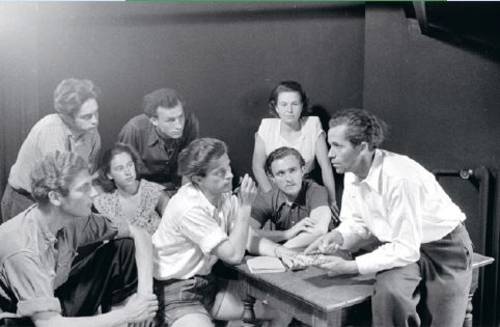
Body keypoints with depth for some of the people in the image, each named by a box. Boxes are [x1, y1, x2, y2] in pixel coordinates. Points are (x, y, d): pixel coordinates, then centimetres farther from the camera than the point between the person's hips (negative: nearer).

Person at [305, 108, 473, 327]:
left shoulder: (399, 178, -33)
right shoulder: (352, 174, -9)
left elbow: (406, 249, -31)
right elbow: (357, 222, 5)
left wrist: (352, 267, -28)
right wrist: (339, 236, -18)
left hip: (444, 248, -5)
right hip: (397, 246, 5)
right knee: (388, 293, -24)